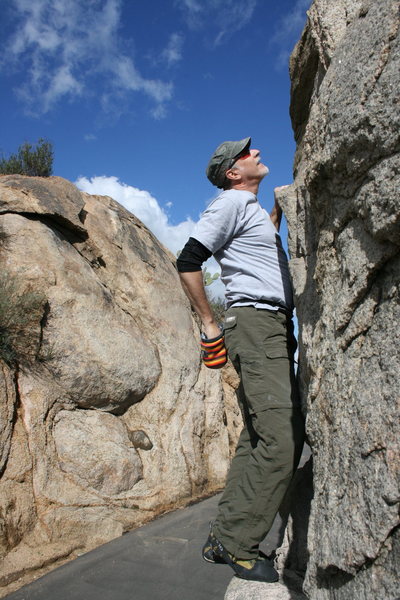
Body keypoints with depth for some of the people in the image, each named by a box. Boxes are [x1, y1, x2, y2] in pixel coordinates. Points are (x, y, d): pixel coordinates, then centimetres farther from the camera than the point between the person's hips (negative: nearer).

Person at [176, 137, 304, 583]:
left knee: (259, 439, 8)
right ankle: (237, 543, -1)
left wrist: (278, 210, 29)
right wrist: (209, 325, -10)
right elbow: (188, 262, -11)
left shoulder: (254, 207, 25)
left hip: (277, 329, 10)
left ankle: (224, 538, 18)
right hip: (255, 322, -10)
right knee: (280, 441, -15)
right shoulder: (233, 201, -2)